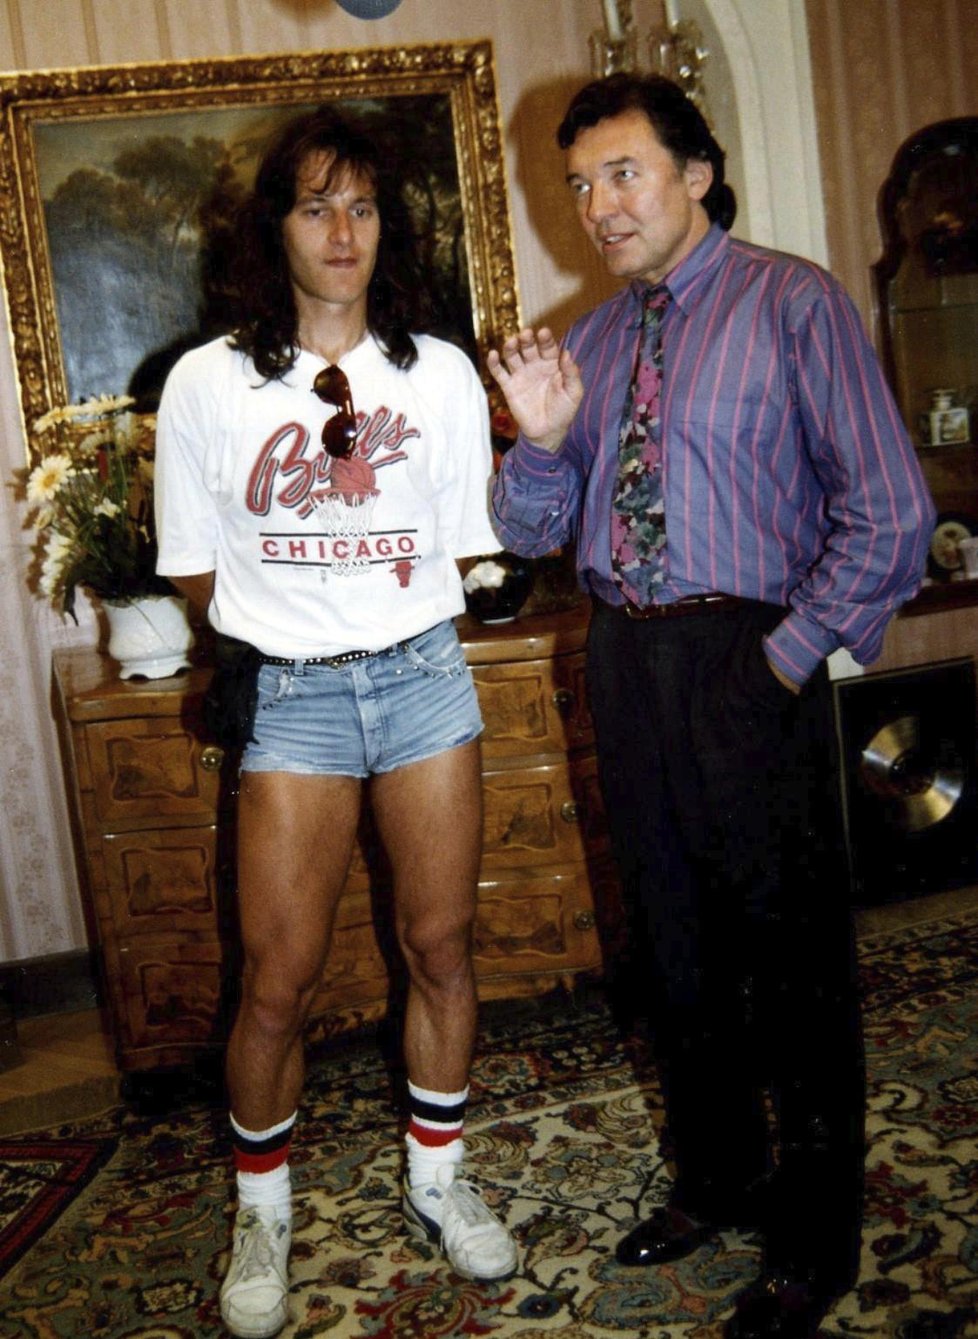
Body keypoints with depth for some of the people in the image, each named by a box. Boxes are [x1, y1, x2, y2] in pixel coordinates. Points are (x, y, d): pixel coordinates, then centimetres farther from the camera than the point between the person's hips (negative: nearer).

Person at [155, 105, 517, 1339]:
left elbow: (468, 548, 10)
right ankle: (261, 1216, 27)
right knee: (278, 982, 1)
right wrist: (297, 628, 8)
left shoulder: (441, 372, 4)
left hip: (424, 679, 2)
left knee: (441, 947, 10)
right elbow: (198, 573, 4)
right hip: (292, 696, -2)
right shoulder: (208, 383, -2)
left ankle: (436, 1185, 33)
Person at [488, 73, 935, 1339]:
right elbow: (530, 530, 11)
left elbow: (888, 512, -11)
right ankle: (715, 1180, 38)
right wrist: (543, 438, -8)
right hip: (625, 657, 6)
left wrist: (790, 654, -13)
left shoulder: (793, 305, -5)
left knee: (789, 954, 5)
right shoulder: (592, 341, 11)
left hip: (745, 657, -6)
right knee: (673, 947, 17)